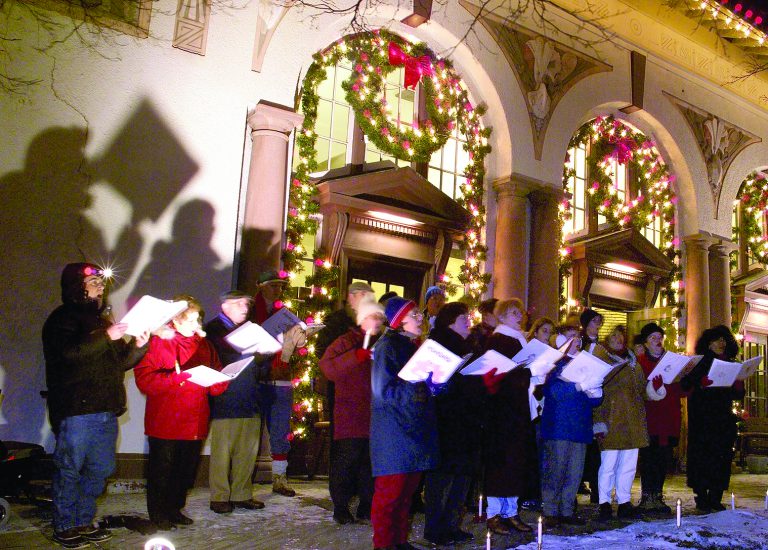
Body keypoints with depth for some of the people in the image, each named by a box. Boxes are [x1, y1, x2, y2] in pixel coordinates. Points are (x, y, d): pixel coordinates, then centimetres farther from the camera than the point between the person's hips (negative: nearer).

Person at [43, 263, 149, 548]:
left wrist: (138, 345, 3)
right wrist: (106, 336, -26)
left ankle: (83, 523, 24)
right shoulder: (62, 319, -3)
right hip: (75, 410, -7)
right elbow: (68, 352, -22)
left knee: (98, 471, 12)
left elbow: (120, 362, 21)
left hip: (106, 411, 8)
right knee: (69, 470, 0)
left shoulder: (101, 319, 21)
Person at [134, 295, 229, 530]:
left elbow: (217, 385, 16)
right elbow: (144, 379, -16)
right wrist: (177, 378, -24)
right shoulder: (158, 342, -5)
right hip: (165, 422, -5)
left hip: (194, 423, 6)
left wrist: (219, 379, -8)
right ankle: (158, 515, 19)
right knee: (161, 470, 3)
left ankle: (174, 509, 30)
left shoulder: (203, 344, 13)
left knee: (187, 470, 13)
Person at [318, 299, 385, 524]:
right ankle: (340, 506, 8)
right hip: (351, 415, -5)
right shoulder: (347, 342, -2)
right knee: (347, 459, -4)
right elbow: (327, 367, -16)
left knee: (372, 460, 8)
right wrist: (356, 356, -24)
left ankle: (367, 505, 19)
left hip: (376, 416, 6)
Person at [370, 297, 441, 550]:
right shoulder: (388, 347, -10)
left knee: (407, 491, 13)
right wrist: (422, 385, -22)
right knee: (390, 492, -3)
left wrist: (435, 383, 3)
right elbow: (384, 390, -18)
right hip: (394, 433, -8)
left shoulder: (411, 346, 17)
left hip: (414, 431, 8)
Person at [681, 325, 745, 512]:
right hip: (702, 418, -4)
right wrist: (703, 382, -23)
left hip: (724, 418, 4)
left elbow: (738, 395, 15)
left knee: (723, 456, 1)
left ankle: (715, 497, 9)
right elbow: (685, 385, -7)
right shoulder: (700, 363, 3)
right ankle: (701, 498, 1)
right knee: (702, 454, -6)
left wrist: (737, 384, -6)